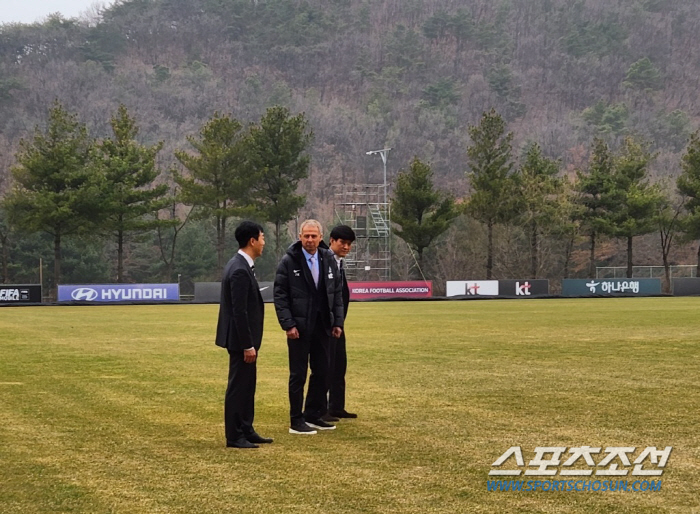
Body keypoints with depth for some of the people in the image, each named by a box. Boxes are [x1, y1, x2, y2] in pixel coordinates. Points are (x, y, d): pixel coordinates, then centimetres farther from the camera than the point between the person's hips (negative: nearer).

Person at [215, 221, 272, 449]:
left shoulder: (239, 265, 11)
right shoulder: (240, 270, -21)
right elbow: (239, 312, -23)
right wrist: (248, 345, -21)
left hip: (243, 338, 10)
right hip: (241, 339, -10)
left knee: (247, 386, 16)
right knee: (238, 387, -2)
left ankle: (246, 430, 25)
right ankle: (234, 436, 6)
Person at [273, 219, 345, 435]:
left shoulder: (328, 260, 6)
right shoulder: (289, 261, -7)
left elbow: (337, 293, 11)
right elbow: (280, 295, -8)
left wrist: (338, 322, 4)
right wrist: (288, 324, -15)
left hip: (322, 326, 5)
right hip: (299, 327, -5)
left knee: (322, 372, 9)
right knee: (298, 374, 1)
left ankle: (313, 416, 22)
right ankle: (296, 421, 8)